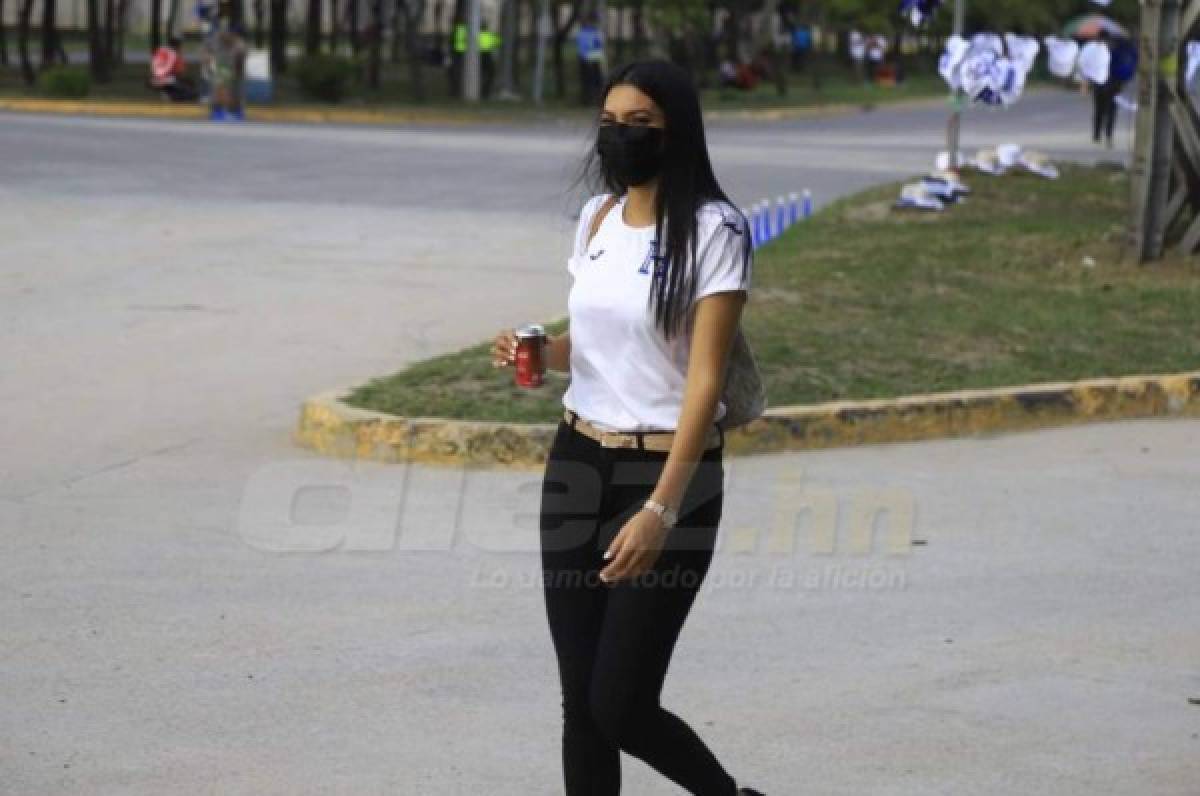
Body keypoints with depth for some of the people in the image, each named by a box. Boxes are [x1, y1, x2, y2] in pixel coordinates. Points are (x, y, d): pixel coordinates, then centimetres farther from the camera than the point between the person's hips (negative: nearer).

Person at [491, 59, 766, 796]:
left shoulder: (713, 231, -12)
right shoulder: (597, 218, 8)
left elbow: (706, 378, -18)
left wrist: (660, 510, -26)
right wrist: (543, 352, -2)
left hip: (668, 474, -6)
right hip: (577, 465, 6)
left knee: (620, 708, -6)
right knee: (582, 705, 4)